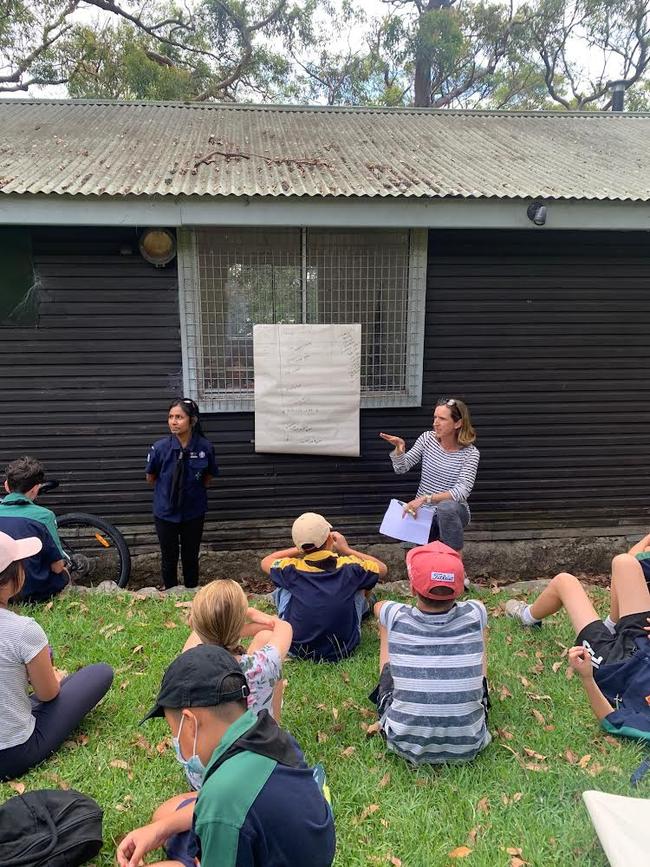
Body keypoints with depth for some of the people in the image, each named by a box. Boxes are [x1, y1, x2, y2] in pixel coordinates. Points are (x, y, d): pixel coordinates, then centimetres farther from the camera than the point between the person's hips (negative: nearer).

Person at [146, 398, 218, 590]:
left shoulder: (205, 447, -15)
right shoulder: (160, 447, -17)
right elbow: (151, 478, 1)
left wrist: (191, 490, 1)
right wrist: (170, 490, 6)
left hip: (194, 511, 1)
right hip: (166, 511, 0)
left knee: (191, 558, 14)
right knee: (169, 558, 13)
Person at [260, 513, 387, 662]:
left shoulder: (291, 569, -14)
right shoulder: (349, 566, -15)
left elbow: (265, 562, 10)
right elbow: (382, 568, 7)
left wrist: (299, 549, 11)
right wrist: (347, 550, 12)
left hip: (297, 650, 0)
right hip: (344, 650, 0)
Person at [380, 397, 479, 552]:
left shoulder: (470, 453, -13)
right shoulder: (427, 438, -4)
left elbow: (462, 491, -24)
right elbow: (401, 468, -4)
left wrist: (426, 498, -34)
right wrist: (400, 447, -24)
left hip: (453, 513, -3)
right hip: (423, 511, 3)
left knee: (446, 507, -38)